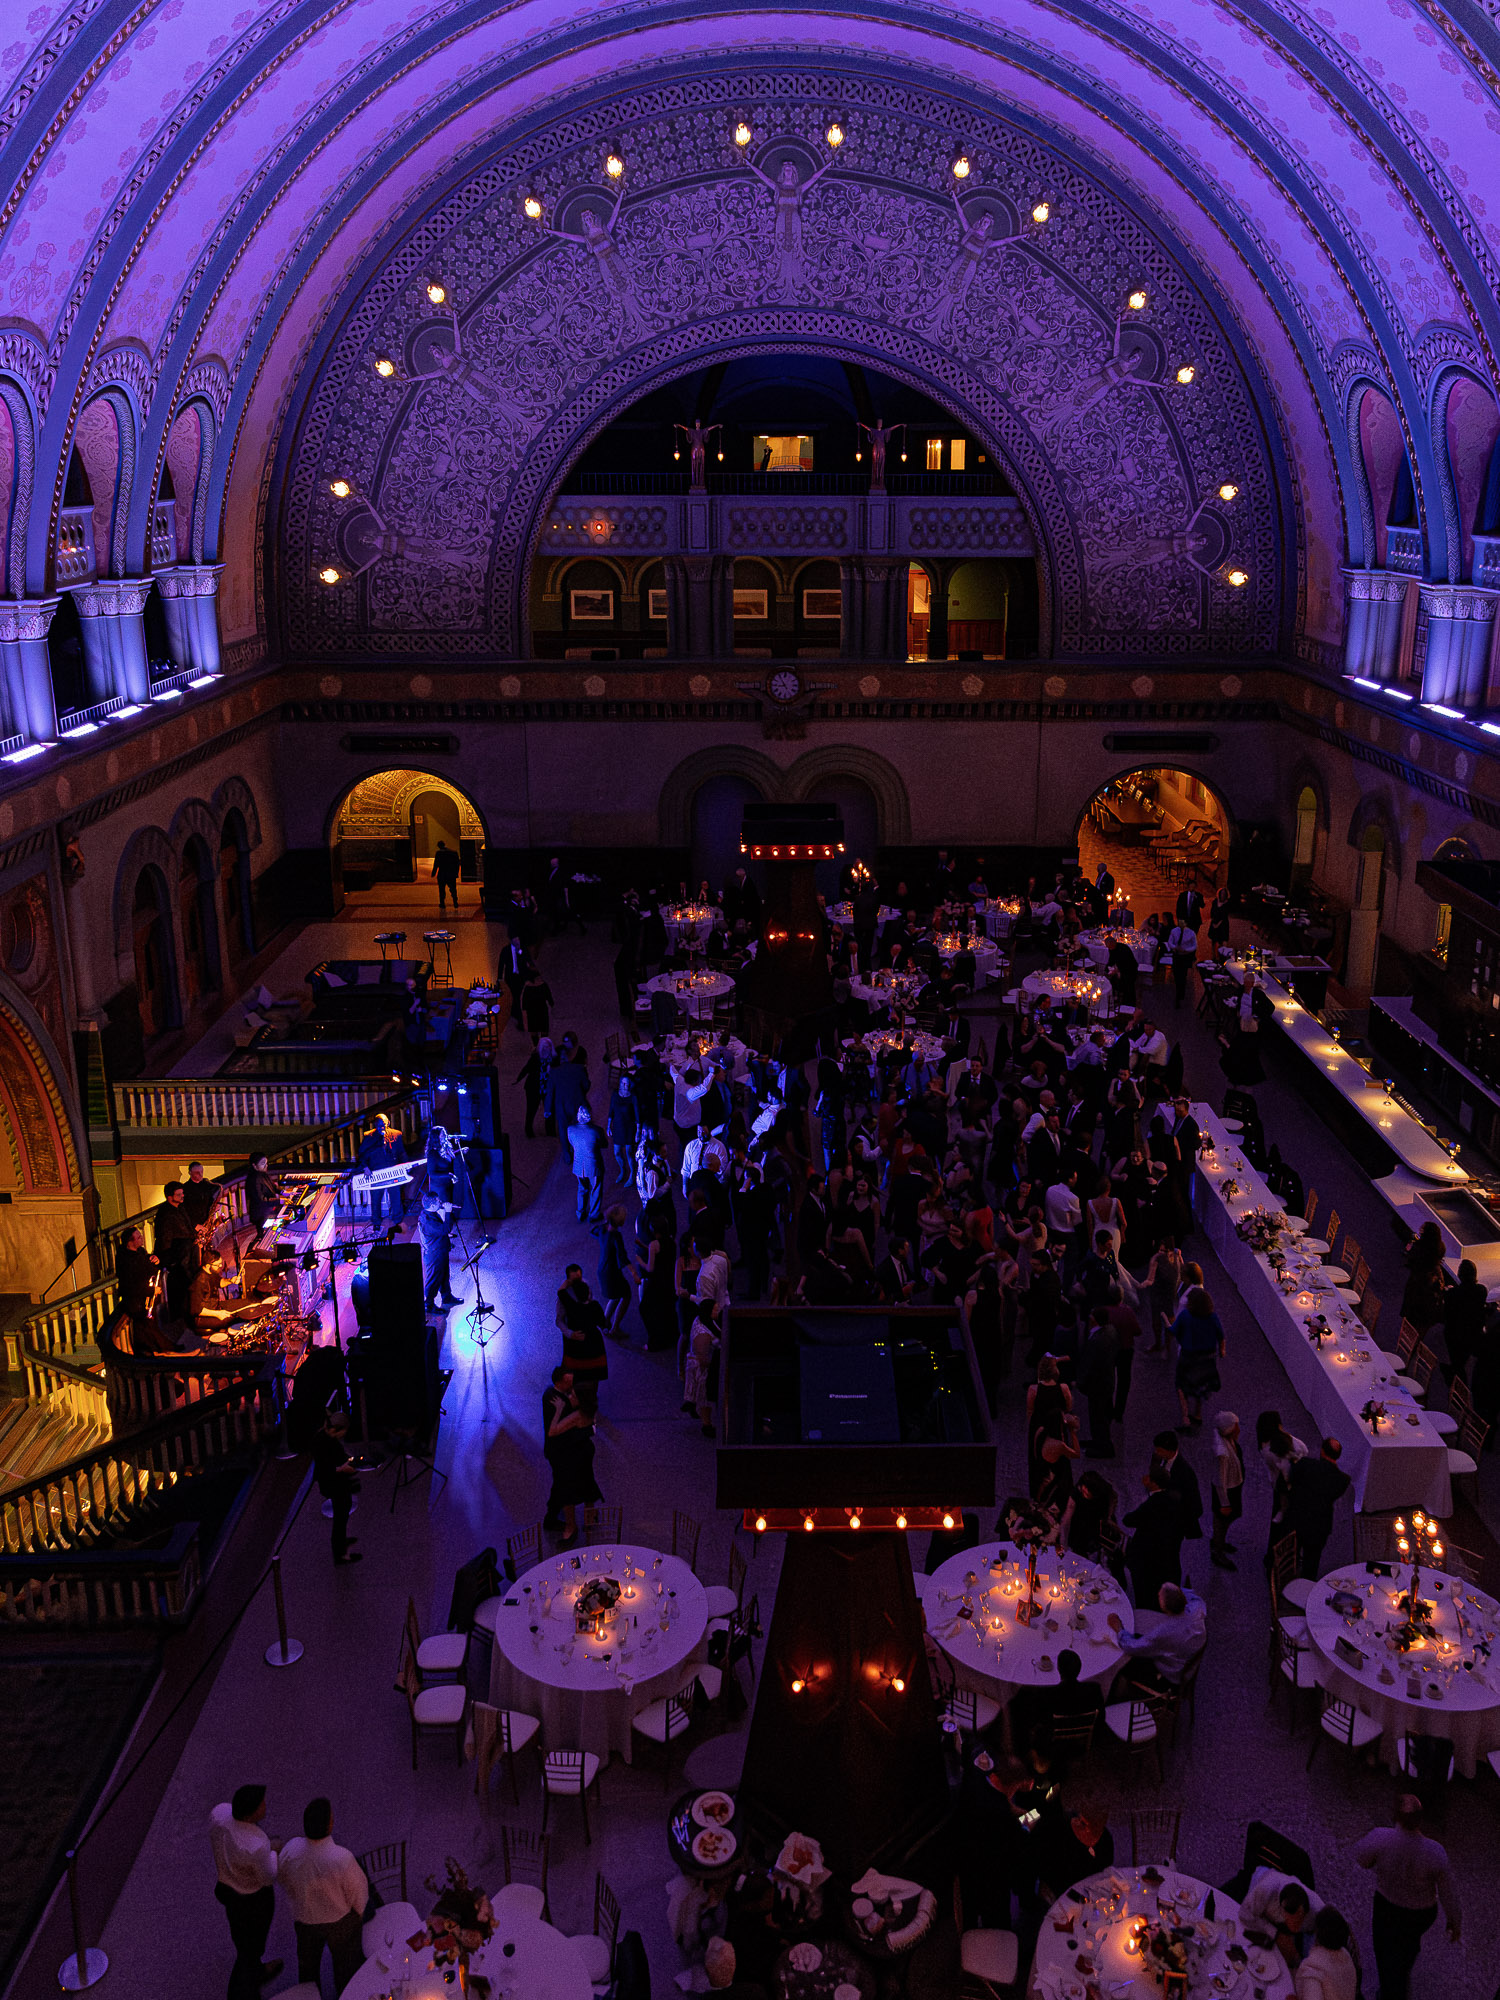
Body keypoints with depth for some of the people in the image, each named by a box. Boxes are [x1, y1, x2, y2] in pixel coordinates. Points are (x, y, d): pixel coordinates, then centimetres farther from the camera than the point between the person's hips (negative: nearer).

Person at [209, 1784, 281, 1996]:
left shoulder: (219, 1811, -28)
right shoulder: (257, 1846, -44)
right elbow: (268, 1878, -22)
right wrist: (272, 1852, -6)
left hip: (227, 1883, 7)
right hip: (253, 1898, -7)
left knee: (244, 1929, 36)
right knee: (250, 1948, 20)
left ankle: (257, 1972, 63)